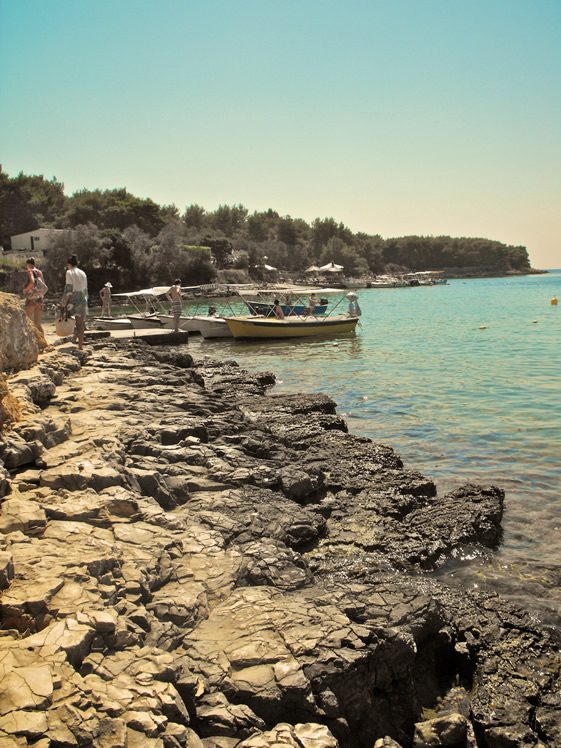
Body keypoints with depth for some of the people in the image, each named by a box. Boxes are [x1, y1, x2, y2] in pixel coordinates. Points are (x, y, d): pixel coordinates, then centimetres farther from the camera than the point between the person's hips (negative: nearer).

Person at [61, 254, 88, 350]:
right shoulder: (83, 273, 13)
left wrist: (63, 304, -11)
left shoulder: (69, 272, -6)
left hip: (73, 300, -6)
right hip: (83, 300, 6)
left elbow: (68, 289, -12)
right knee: (81, 323, 6)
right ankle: (80, 345, 6)